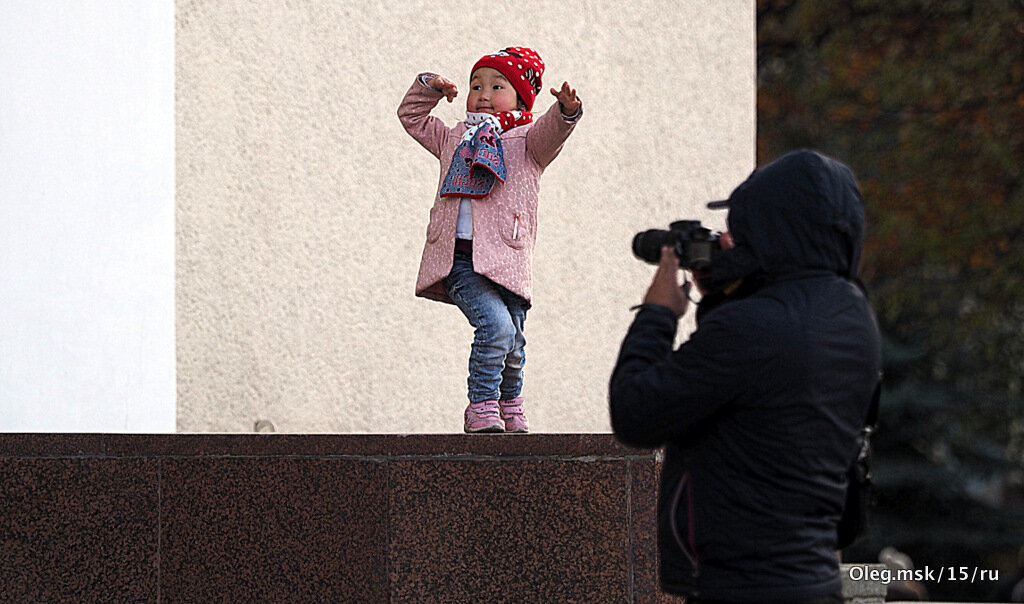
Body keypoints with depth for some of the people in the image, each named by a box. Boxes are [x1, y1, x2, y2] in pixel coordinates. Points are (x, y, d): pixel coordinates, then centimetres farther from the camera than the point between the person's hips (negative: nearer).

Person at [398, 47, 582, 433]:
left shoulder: (526, 141, 9)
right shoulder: (454, 139, 21)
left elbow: (551, 132, -13)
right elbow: (412, 118, 33)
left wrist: (565, 112, -34)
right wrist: (428, 89, 17)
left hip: (505, 261, 0)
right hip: (459, 259, 0)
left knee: (512, 343, 4)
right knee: (495, 324, -21)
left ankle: (509, 403, 31)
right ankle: (481, 408, -12)